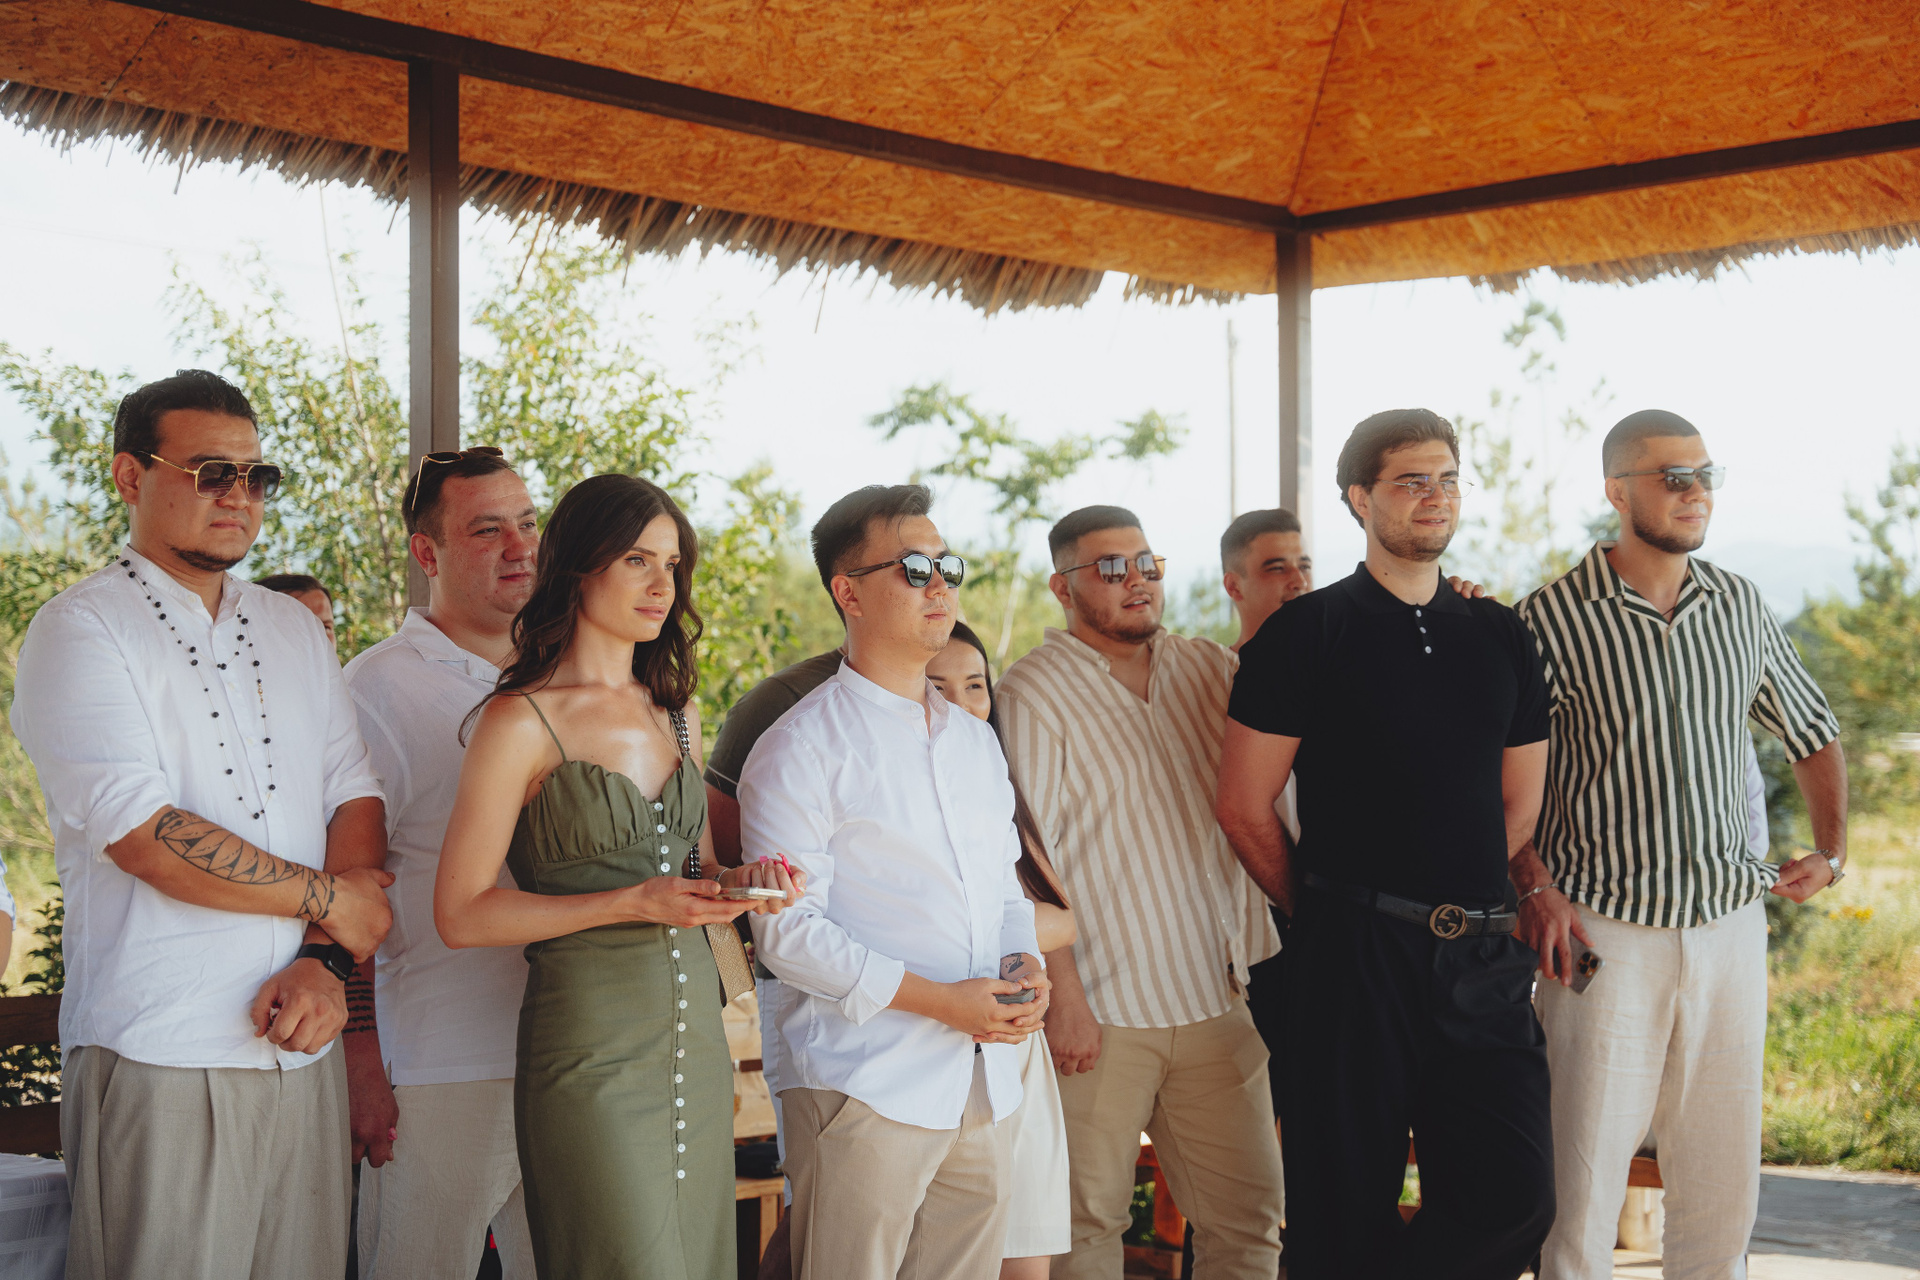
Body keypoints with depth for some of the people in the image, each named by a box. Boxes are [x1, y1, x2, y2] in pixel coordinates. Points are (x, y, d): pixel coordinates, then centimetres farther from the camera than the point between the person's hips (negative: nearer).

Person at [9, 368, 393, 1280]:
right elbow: (142, 836, -15)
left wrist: (327, 961, -6)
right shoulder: (79, 631, -4)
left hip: (302, 1052, 5)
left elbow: (354, 797, 10)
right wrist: (328, 900, -7)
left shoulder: (294, 632, 16)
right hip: (160, 1063, -5)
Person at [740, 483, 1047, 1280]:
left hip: (982, 1089, 7)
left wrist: (1024, 963, 1)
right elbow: (786, 931, -12)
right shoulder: (801, 749, -5)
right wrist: (936, 999, -16)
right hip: (866, 1087, -6)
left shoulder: (976, 742, 18)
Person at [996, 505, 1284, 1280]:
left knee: (1248, 1217, 6)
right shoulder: (1032, 694, -4)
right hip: (1101, 1012, -5)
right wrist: (1062, 998, -13)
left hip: (1219, 999, 5)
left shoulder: (1211, 671, 12)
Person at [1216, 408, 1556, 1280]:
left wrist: (1458, 901, 13)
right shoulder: (1306, 635, -1)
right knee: (1346, 1203, 1)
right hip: (1352, 952, -4)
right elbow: (1244, 808, -1)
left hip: (1482, 959, 4)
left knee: (1513, 1193, -4)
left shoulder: (1501, 637, 14)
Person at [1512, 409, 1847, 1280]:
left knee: (1724, 1176, 9)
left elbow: (1814, 734, 22)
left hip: (1729, 924, 4)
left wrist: (1830, 852, 9)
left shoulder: (1741, 606, 7)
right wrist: (1533, 887, -12)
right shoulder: (1552, 618, -6)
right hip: (1604, 933, -4)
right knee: (1583, 1180, -3)